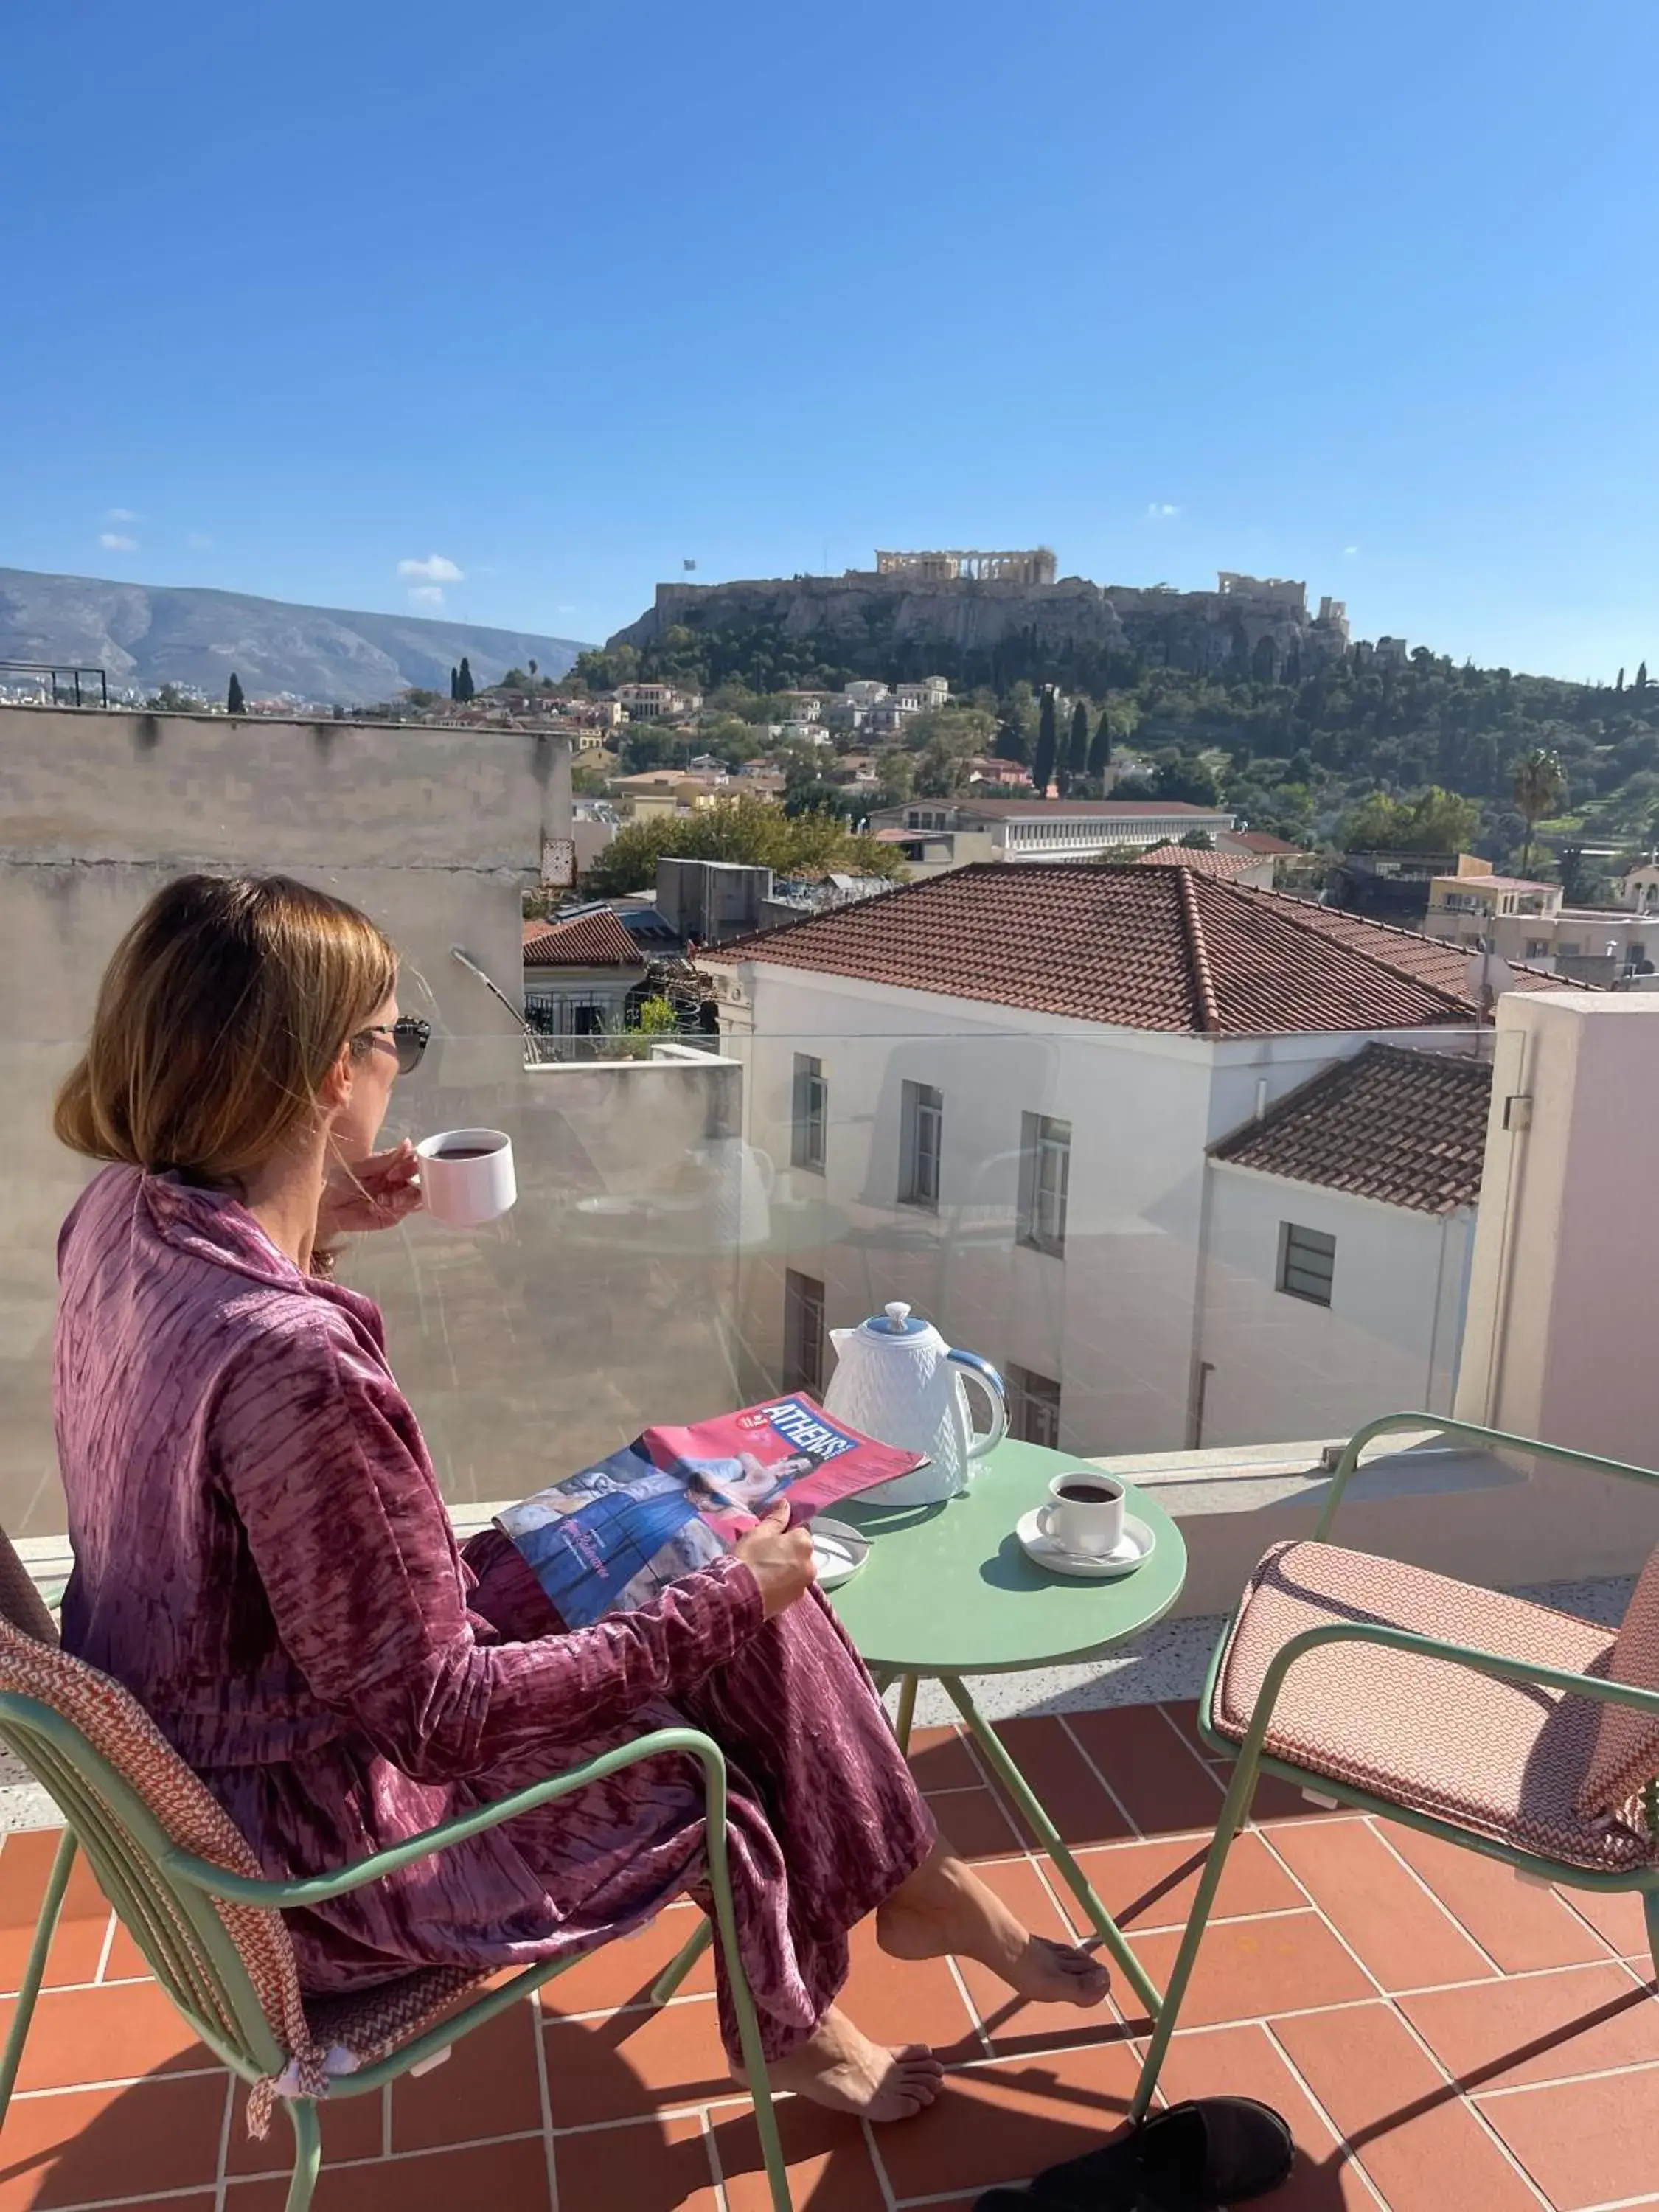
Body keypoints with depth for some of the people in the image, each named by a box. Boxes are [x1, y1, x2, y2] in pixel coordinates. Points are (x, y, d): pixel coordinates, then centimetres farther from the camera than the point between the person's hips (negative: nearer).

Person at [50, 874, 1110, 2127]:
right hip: (315, 1847, -8)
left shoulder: (119, 1217, -9)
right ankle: (790, 2021, 37)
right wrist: (727, 1601, -19)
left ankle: (907, 1880, 25)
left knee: (699, 1555, 6)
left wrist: (311, 1226, 0)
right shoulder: (291, 1360, -36)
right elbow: (436, 1715, -28)